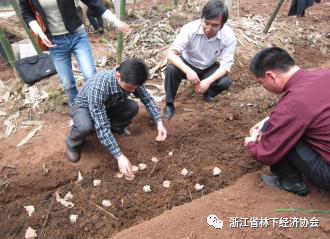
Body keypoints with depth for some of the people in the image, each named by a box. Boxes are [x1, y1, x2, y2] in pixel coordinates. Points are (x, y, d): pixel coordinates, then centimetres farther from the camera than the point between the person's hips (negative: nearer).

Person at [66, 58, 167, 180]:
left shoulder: (131, 80, -26)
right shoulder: (98, 87, -44)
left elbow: (147, 99, -9)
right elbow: (102, 127, -43)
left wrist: (159, 123, -21)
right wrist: (120, 156, -45)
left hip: (108, 105, 5)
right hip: (84, 106, -5)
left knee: (133, 107, -21)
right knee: (85, 127, -38)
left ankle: (115, 127, 11)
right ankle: (73, 144, -2)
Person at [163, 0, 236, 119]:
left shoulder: (229, 36, -25)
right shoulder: (190, 29, -29)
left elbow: (226, 64, -22)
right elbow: (171, 53, -31)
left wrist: (208, 81, -39)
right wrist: (188, 71, -47)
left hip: (209, 68, 2)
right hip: (187, 64, -1)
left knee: (225, 82, -26)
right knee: (171, 70, -32)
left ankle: (208, 93, 9)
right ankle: (169, 103, -9)